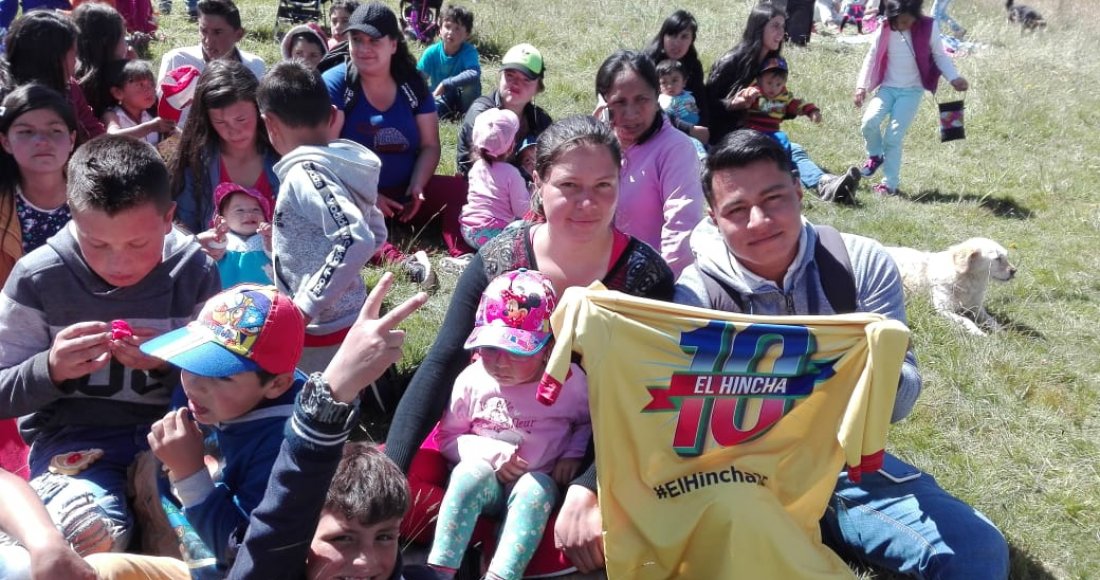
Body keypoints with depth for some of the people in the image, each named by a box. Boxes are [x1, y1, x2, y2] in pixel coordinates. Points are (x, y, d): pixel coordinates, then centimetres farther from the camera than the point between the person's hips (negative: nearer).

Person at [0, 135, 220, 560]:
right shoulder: (37, 277, -7)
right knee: (92, 538, -32)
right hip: (71, 436, -1)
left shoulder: (194, 270, -4)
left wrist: (171, 364, -20)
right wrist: (51, 369, -21)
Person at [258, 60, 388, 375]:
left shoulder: (304, 175, -20)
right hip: (348, 322, 8)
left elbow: (356, 241, -31)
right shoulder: (342, 167, 5)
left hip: (318, 333, -8)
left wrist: (305, 308, -28)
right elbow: (376, 234, 16)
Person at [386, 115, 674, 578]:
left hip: (592, 455, -1)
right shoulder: (498, 259, -10)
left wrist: (586, 488, -31)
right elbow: (441, 366, -11)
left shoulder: (646, 275, -14)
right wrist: (389, 472, -22)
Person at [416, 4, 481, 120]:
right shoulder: (432, 52, -15)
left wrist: (444, 84, -45)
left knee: (472, 81, -33)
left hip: (463, 97, -2)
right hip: (440, 98, 2)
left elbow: (474, 74, -45)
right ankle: (450, 114, 0)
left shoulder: (469, 51, -25)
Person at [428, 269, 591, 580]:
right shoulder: (472, 380, -7)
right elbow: (448, 438, 1)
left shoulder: (568, 381, -7)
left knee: (535, 487, -34)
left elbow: (589, 421, 11)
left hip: (536, 481, 0)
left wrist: (573, 455, -7)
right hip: (487, 481, 0)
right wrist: (493, 454, -13)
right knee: (471, 472, -32)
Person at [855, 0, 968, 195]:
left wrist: (954, 78, -12)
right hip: (887, 87, 2)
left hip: (912, 91, -2)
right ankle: (876, 156, 12)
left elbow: (940, 56, 1)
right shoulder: (885, 29, -6)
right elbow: (872, 58, 4)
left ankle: (890, 184, 2)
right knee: (869, 122, -19)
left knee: (894, 137, -10)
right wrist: (861, 86, -2)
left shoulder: (928, 28, -11)